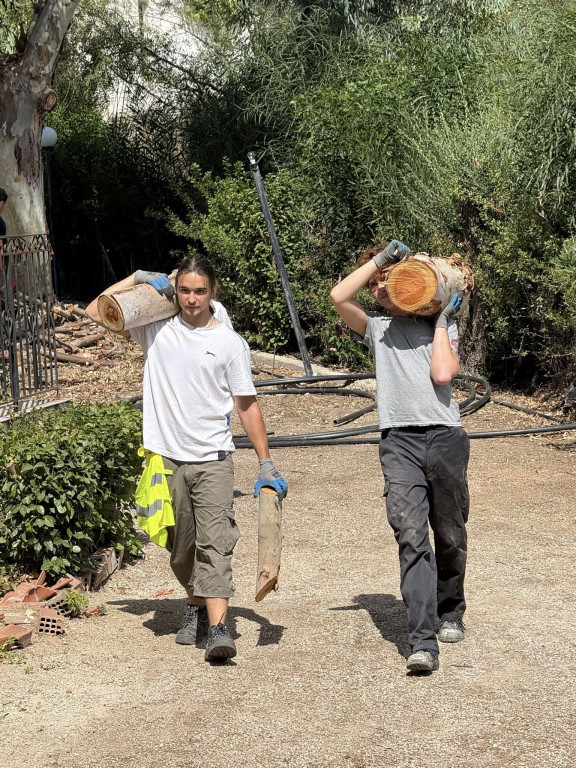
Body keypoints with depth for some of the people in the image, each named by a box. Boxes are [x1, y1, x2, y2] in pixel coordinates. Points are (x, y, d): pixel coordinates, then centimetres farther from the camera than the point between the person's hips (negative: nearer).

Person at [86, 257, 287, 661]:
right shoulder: (157, 329, 7)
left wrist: (266, 463, 1)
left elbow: (247, 405, 4)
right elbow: (96, 311, 8)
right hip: (167, 458, 3)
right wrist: (139, 278, 5)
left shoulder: (230, 342, 2)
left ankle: (218, 628, -23)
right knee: (180, 545, 12)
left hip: (213, 460, -3)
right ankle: (197, 606, 34)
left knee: (214, 542, -14)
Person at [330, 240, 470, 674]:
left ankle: (451, 613, 35)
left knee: (450, 536, 9)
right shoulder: (377, 327, 19)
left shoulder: (441, 327, 15)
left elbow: (442, 374, -4)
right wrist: (382, 255, 7)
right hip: (399, 442, 0)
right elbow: (339, 297, 1)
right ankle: (423, 642, -21)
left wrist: (442, 319, 5)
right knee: (411, 537, -15)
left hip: (445, 437, 0)